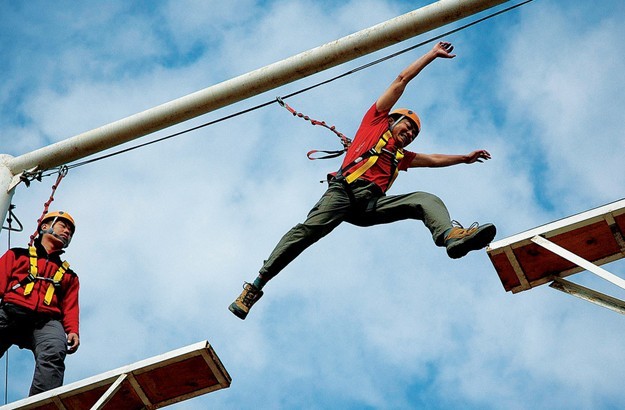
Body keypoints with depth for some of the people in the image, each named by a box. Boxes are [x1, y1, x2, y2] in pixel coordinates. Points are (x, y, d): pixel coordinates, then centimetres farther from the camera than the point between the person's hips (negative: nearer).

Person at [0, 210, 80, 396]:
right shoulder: (17, 255, 29)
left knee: (54, 352, -33)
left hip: (46, 321, 1)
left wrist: (73, 331, 0)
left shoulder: (69, 275, 35)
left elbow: (70, 308, 21)